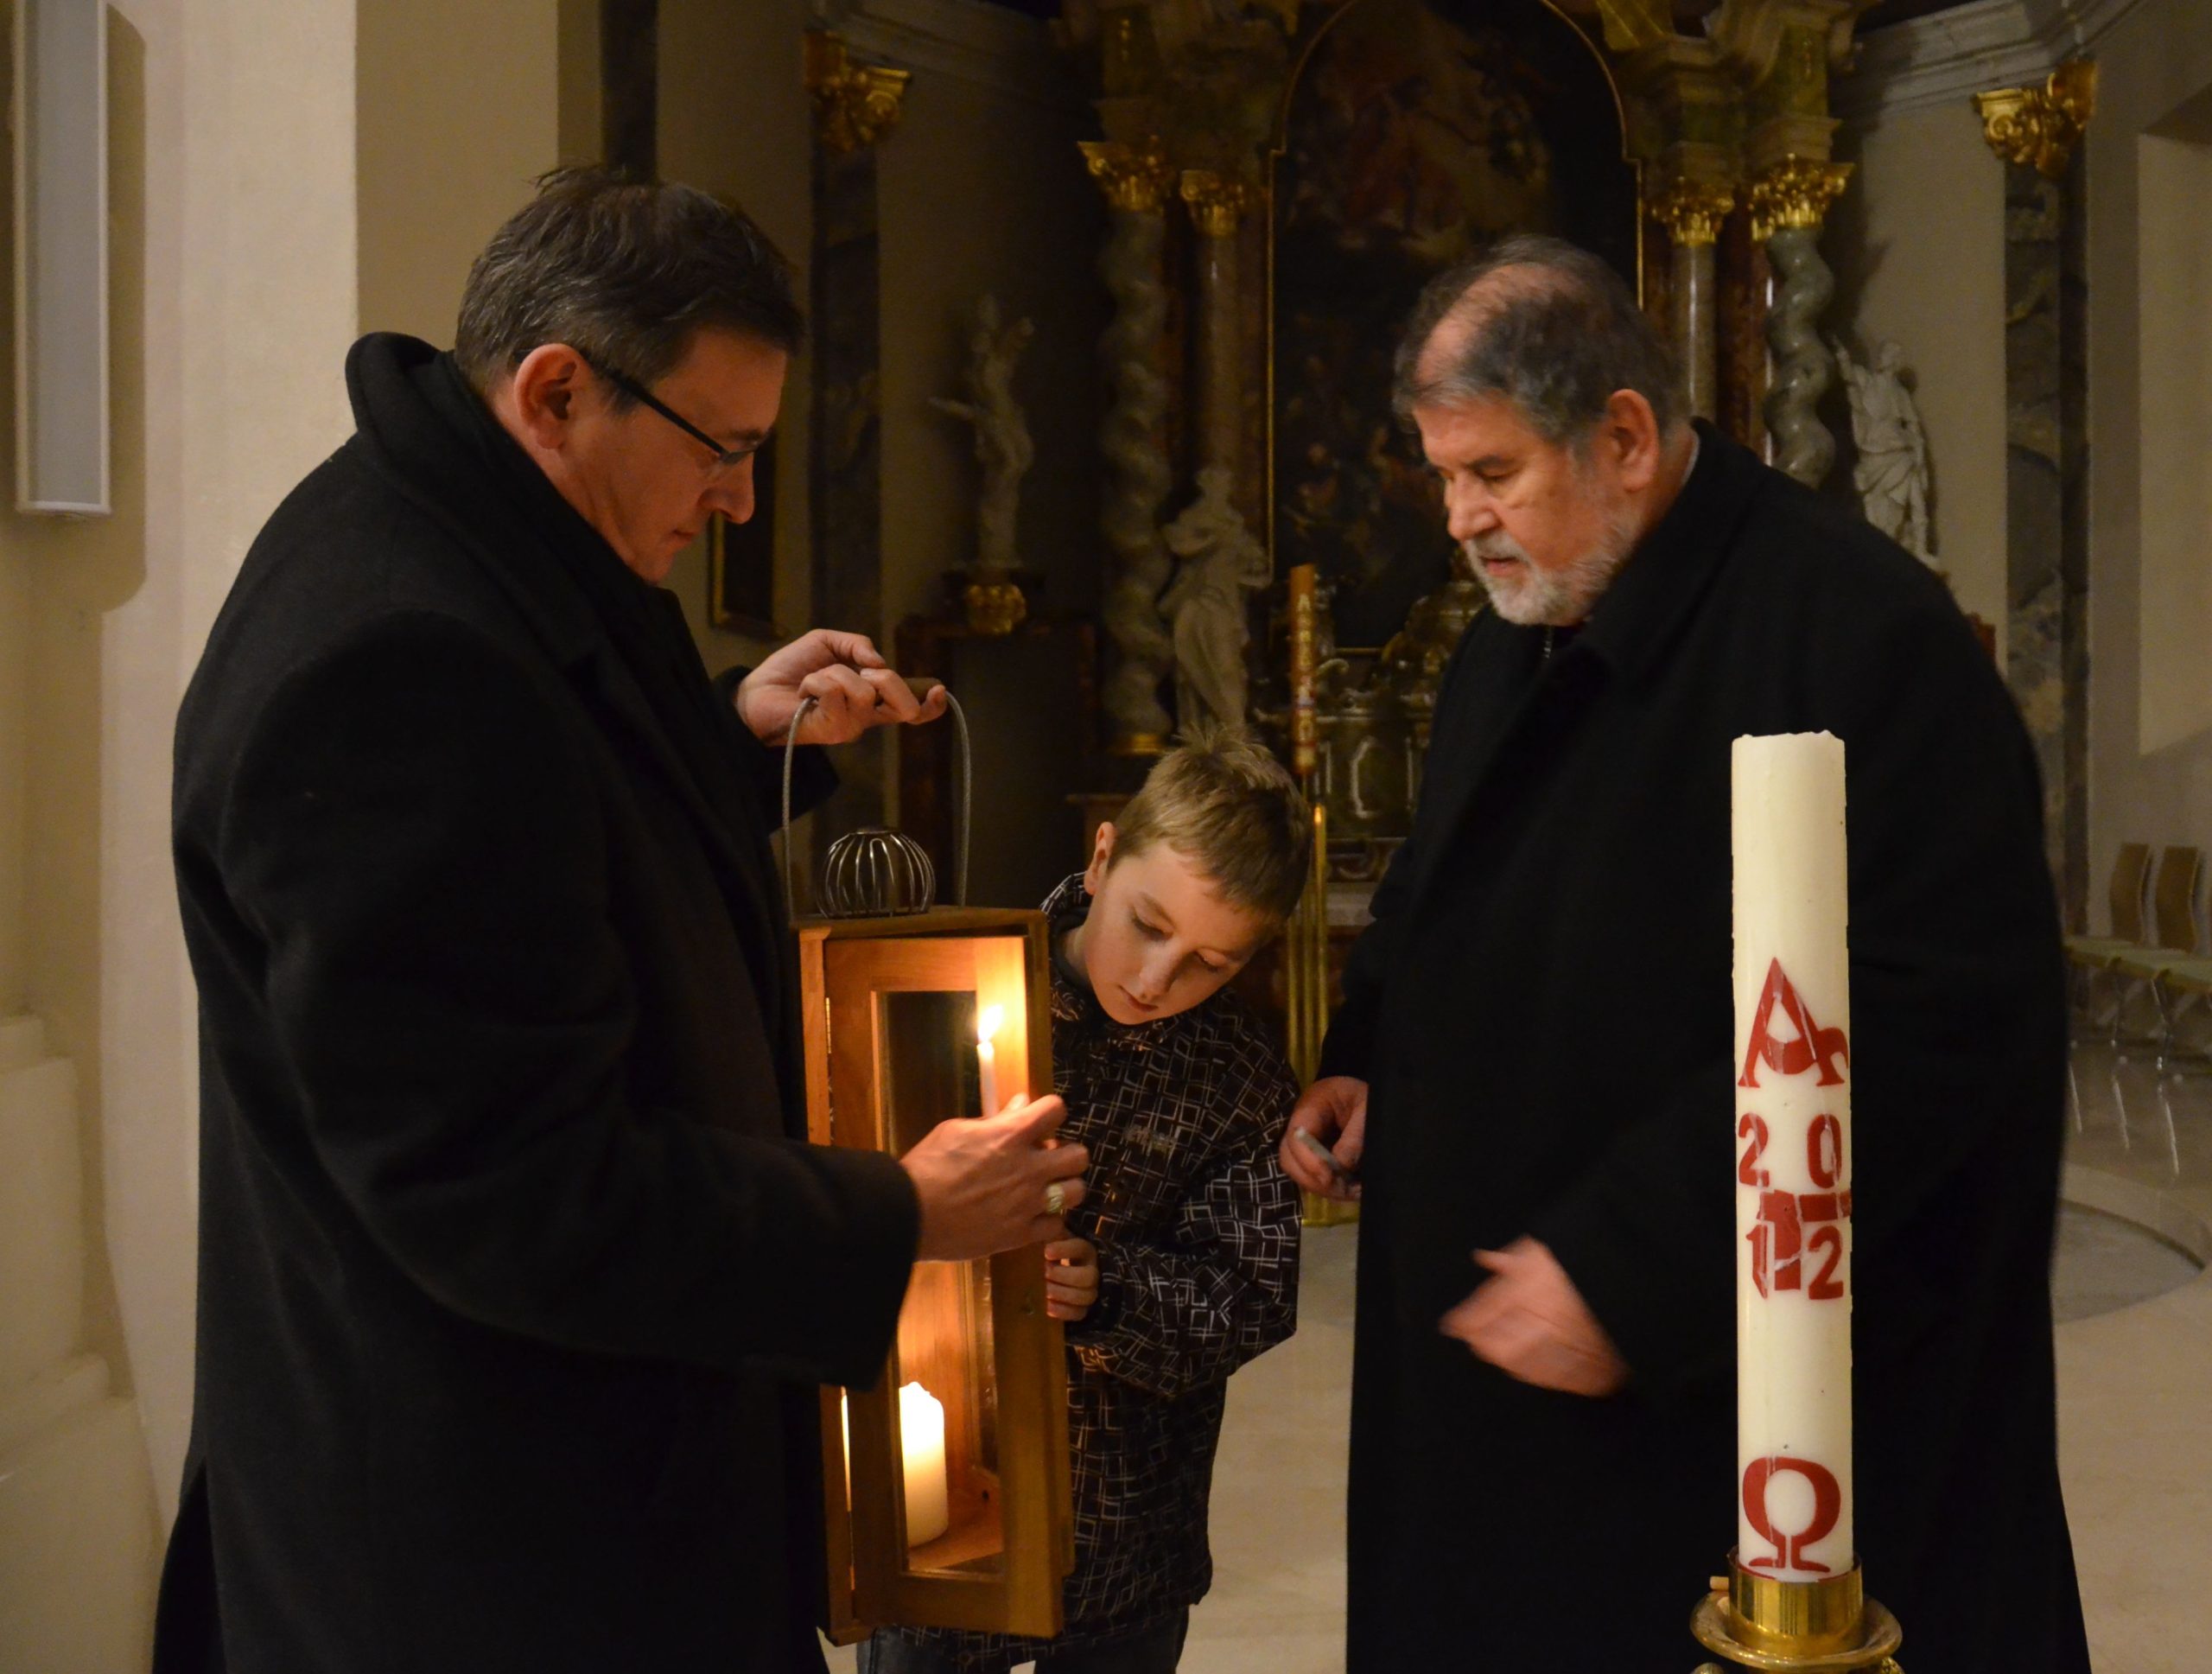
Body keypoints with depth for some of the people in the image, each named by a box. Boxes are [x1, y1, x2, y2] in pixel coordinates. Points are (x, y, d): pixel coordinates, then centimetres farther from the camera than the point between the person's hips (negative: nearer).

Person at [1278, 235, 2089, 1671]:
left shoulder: (1856, 633, -20)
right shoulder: (1515, 646, 8)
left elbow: (1934, 1018, -25)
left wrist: (1627, 1272, -24)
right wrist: (1369, 1065, 4)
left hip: (1737, 1381, -7)